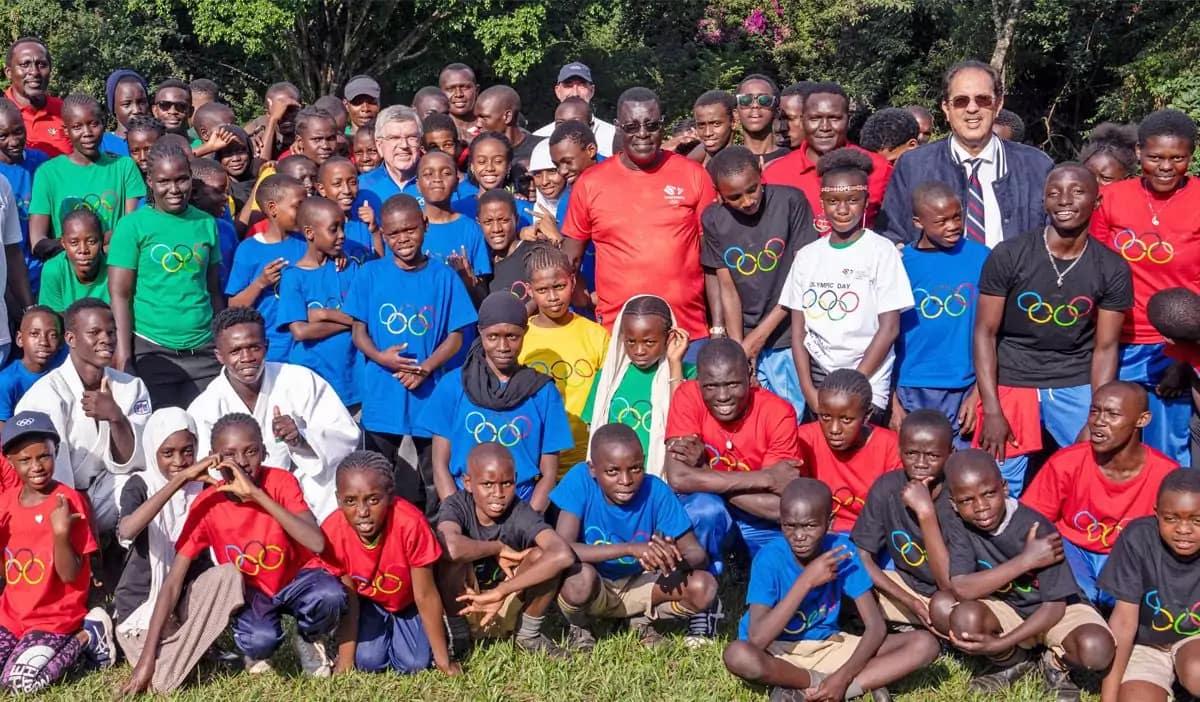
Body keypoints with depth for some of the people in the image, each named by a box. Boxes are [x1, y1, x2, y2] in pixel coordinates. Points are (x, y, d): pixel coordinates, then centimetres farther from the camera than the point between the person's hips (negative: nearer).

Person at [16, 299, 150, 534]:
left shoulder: (132, 387, -2)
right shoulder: (46, 395, -17)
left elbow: (130, 464, -11)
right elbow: (52, 485, -20)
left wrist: (116, 418, -28)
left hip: (102, 501, 5)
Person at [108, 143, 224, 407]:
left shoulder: (206, 224, 9)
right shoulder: (133, 225, -2)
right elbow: (119, 294, -5)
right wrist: (123, 356, -11)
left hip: (204, 352, 3)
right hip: (152, 352, -3)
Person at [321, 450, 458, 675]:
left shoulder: (410, 524, -39)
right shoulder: (332, 532, -31)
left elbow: (425, 595, -27)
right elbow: (348, 598, -16)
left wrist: (443, 659, -19)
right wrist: (345, 660, -15)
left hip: (408, 602, -1)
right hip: (368, 602, 1)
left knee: (414, 663, -16)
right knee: (368, 661, -17)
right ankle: (384, 630, 17)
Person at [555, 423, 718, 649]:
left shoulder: (656, 491, -18)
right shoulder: (580, 480, -23)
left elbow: (698, 554, -15)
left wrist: (674, 558, -40)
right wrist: (630, 549, -41)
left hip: (638, 586, 2)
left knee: (704, 587, -22)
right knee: (580, 576, -37)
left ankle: (642, 622, 8)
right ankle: (579, 628, -1)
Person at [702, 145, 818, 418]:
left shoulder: (790, 202, -6)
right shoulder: (713, 220, 1)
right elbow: (727, 288, 3)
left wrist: (759, 335, -7)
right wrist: (739, 349, -7)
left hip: (789, 337, -2)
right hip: (748, 342, 2)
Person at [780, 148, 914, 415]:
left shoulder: (881, 251, -3)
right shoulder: (807, 256, 8)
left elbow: (889, 328, -6)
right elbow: (798, 330, 7)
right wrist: (808, 390, -3)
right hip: (817, 382, 3)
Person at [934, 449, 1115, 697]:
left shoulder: (1036, 529, -24)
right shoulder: (958, 527, -16)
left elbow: (1054, 605, -20)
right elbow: (961, 589, -28)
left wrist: (1000, 643, -31)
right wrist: (1025, 560, -31)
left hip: (1054, 609, -2)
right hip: (1005, 611, 2)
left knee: (1096, 649, -35)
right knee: (942, 604, -29)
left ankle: (1056, 664, 4)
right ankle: (1013, 662, 0)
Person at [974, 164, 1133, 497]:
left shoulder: (1113, 269, -2)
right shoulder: (1008, 256, -8)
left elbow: (1105, 348, 1)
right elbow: (986, 333, -4)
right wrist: (992, 410, -11)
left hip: (1077, 385, 2)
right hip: (1011, 382, -1)